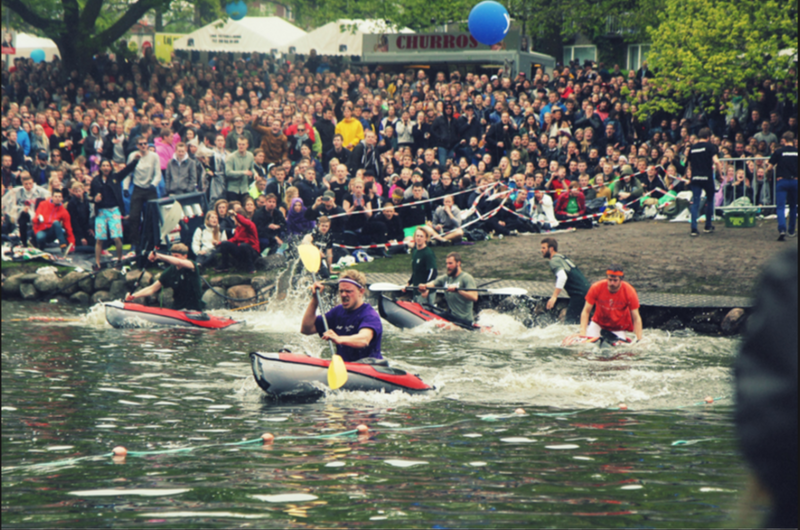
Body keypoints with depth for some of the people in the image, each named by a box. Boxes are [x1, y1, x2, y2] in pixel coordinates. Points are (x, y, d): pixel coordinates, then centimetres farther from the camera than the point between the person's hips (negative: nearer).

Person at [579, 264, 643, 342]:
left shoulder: (629, 292, -22)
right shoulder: (596, 288, -21)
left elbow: (636, 319, -18)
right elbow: (586, 312, -15)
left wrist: (639, 340, -26)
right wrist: (583, 334, -23)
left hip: (619, 328, -1)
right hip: (598, 324, 1)